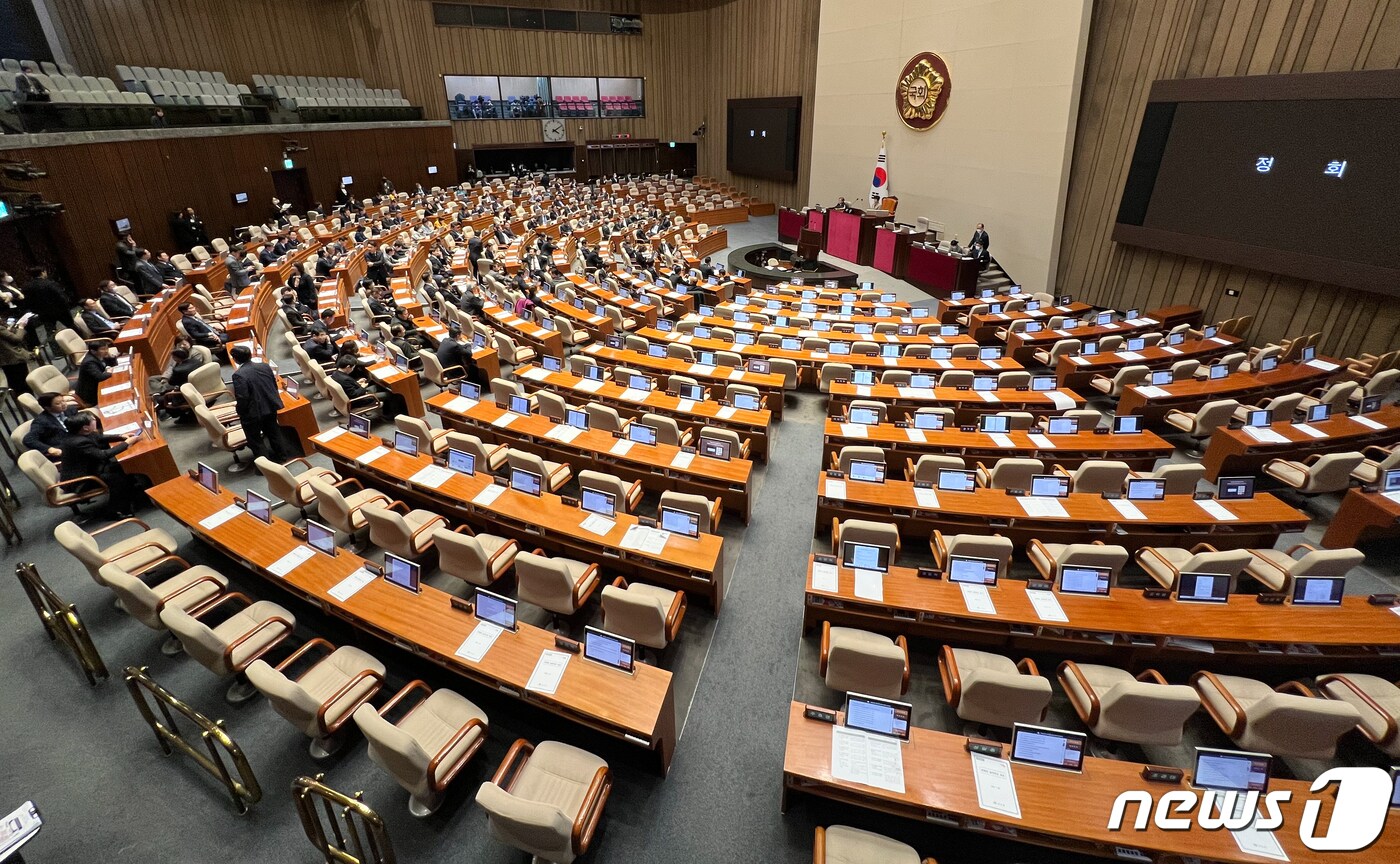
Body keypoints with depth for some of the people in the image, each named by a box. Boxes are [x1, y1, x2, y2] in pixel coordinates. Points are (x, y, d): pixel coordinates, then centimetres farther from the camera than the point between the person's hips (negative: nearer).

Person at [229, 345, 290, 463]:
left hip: (253, 413, -6)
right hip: (271, 406, 6)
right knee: (273, 432, 25)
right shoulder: (265, 366, -2)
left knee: (255, 440, 10)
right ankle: (281, 456, 37)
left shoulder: (239, 374, -22)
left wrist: (241, 414, -8)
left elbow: (242, 398, -23)